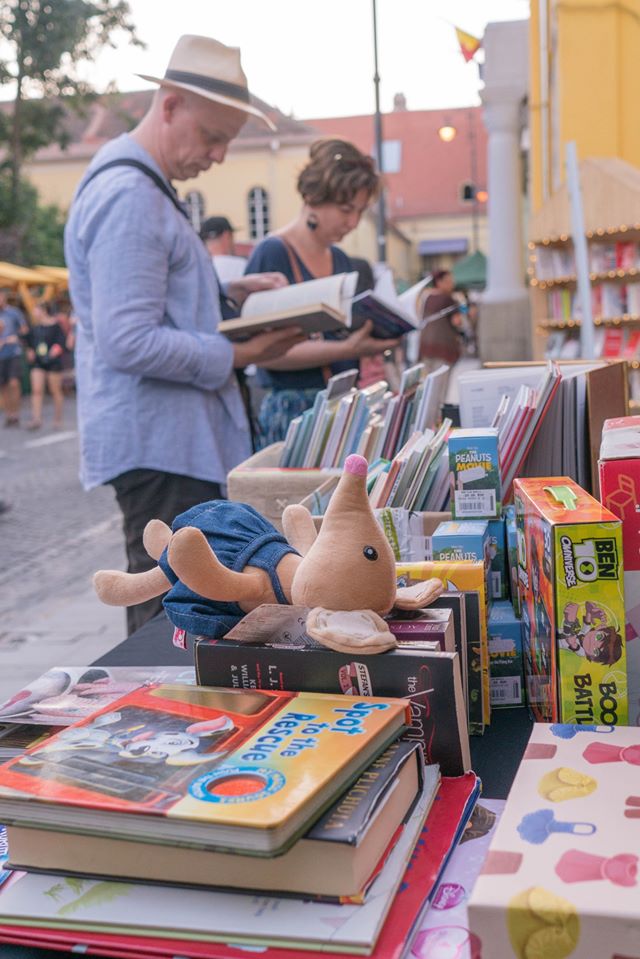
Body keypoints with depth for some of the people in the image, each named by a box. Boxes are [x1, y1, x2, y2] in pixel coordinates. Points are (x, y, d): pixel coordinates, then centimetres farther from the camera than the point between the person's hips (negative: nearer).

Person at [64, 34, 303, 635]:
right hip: (157, 446, -11)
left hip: (175, 437, 11)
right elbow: (129, 343, -24)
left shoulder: (144, 186, 17)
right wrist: (238, 355, -17)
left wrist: (230, 293, 13)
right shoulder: (128, 196, -17)